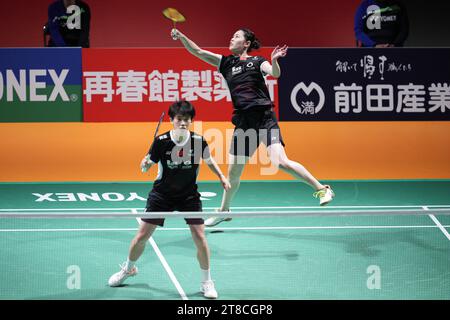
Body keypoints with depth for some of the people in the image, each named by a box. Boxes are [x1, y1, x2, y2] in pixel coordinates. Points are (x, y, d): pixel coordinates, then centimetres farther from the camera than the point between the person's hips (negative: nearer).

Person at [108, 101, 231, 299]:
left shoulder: (198, 141, -13)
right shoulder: (161, 141, -17)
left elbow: (208, 160, 7)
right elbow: (148, 163, -9)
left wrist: (222, 178, 4)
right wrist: (144, 165, -31)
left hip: (189, 195, 0)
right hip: (162, 193, 0)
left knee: (199, 237, -9)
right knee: (142, 236, 3)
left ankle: (206, 282, 10)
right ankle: (128, 269, 32)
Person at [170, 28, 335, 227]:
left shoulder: (257, 61, 4)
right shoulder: (226, 63, 14)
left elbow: (275, 73, -13)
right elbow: (197, 51, 12)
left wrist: (274, 61, -33)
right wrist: (181, 36, -1)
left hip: (264, 118, -5)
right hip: (243, 123, 5)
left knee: (280, 162, -22)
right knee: (233, 172, 13)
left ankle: (321, 189, -11)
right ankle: (224, 211, 34)